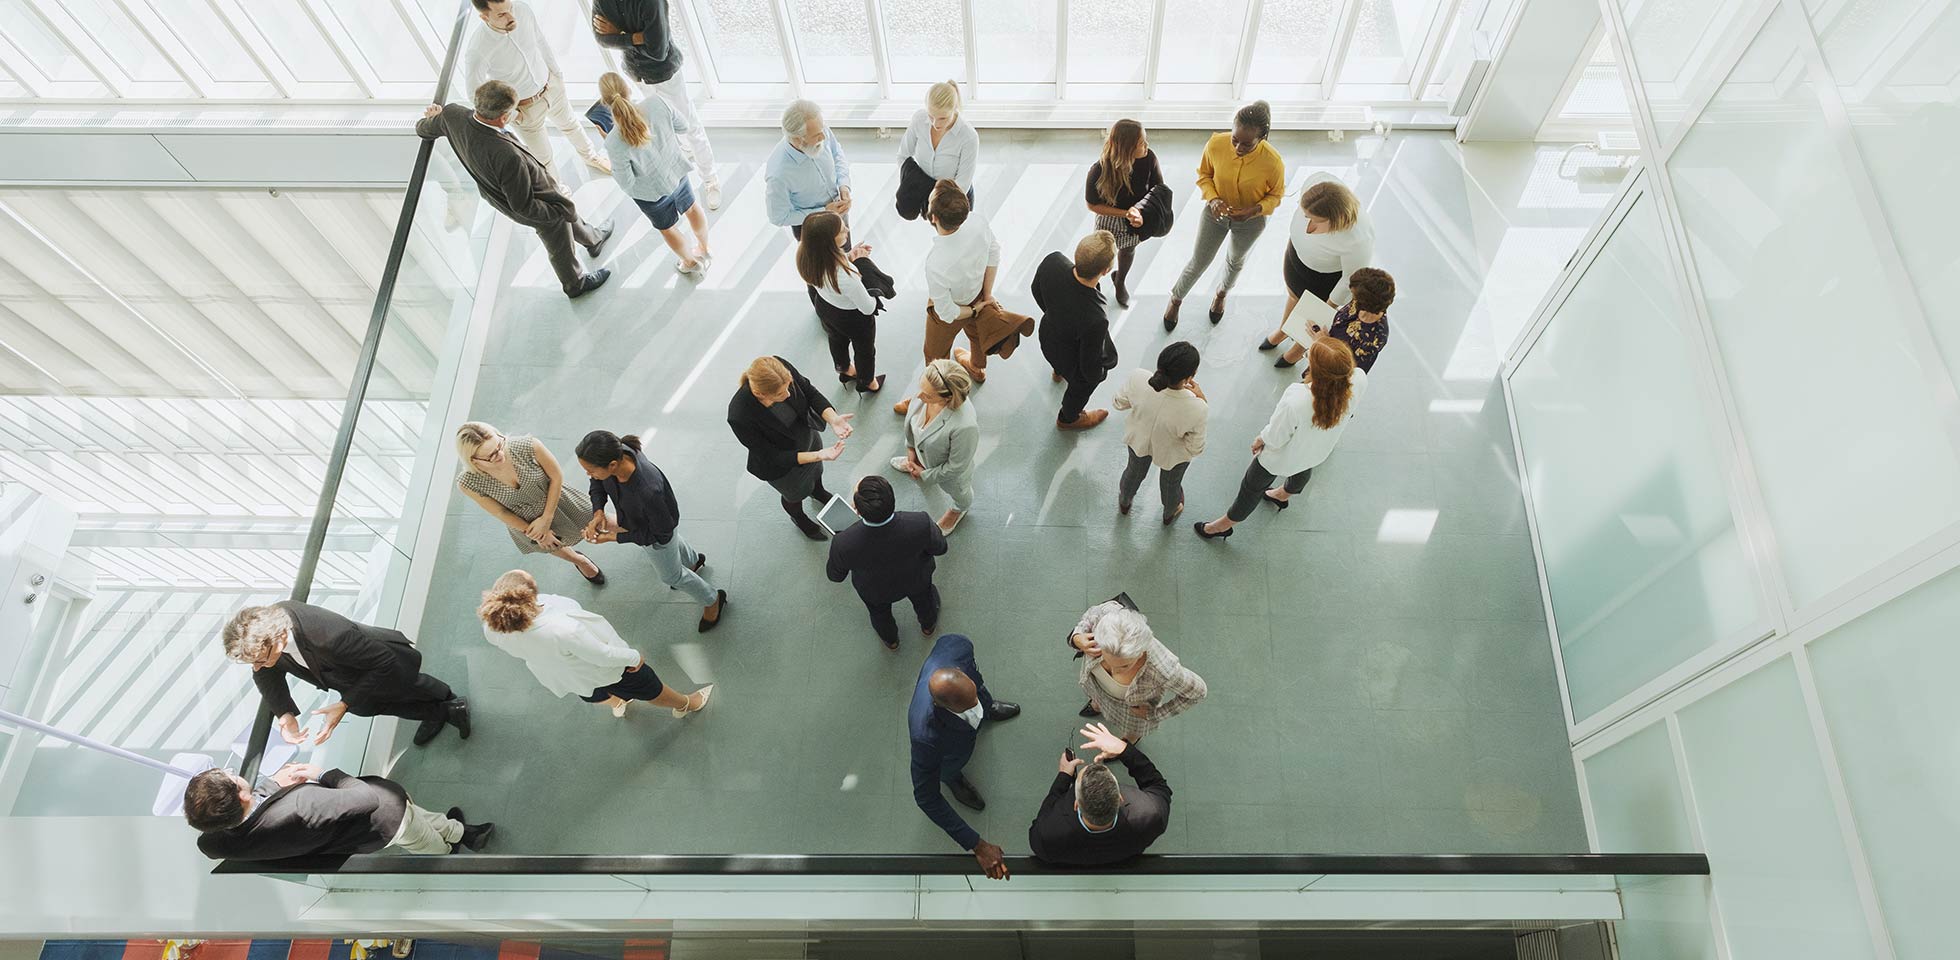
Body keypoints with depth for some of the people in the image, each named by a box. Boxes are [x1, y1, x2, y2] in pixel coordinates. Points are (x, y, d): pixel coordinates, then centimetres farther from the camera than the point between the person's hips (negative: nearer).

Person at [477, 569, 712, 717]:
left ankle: (616, 703, 72)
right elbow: (604, 656, -30)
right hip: (600, 671, -5)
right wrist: (634, 657, -10)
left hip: (557, 677, 5)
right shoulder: (564, 631, -47)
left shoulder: (493, 628, -30)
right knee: (648, 687, 26)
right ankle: (685, 704, 55)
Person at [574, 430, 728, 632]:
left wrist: (615, 537, -27)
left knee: (671, 575, 24)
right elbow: (598, 482, -6)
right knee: (673, 544, 38)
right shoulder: (616, 453, -32)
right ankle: (694, 560, 72)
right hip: (638, 518, 6)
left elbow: (660, 533, -30)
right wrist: (598, 511, -22)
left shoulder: (648, 491, -50)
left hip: (658, 533, -6)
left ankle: (713, 600, 51)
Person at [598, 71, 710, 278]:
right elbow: (683, 127, -10)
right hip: (677, 171, 4)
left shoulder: (615, 143, -37)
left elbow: (626, 183, -22)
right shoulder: (657, 103, -29)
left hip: (651, 193, -3)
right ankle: (704, 249, 58)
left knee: (667, 228, 27)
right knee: (691, 208, 33)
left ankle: (691, 262, 52)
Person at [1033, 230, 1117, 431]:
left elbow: (1036, 289, -8)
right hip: (1073, 363, -4)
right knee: (1081, 386, 32)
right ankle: (1068, 419, 65)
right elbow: (1090, 368, -27)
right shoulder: (1095, 321, -47)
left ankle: (1058, 371, 78)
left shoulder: (1052, 262, -33)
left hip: (1048, 334, 5)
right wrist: (1099, 374, -4)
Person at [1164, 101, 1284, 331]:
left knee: (1236, 260, 29)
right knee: (1198, 262, 17)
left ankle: (1221, 293, 61)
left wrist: (1254, 210, -31)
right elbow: (1204, 175, -9)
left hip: (1250, 221, 0)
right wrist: (1212, 199, -27)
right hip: (1216, 213, 0)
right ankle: (1176, 298, 46)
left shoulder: (1273, 163, -33)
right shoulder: (1216, 144, -30)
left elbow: (1276, 195, -13)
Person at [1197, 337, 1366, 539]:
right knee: (1303, 470, 40)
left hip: (1285, 456, -5)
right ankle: (1283, 495, 74)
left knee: (1253, 486, 24)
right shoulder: (1359, 379, -36)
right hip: (1318, 451, 5)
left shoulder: (1296, 401, -48)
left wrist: (1260, 439, -6)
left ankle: (1224, 525, 51)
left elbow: (1275, 437, -25)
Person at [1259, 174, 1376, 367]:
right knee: (1294, 294, 34)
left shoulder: (1357, 241, -46)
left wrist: (1331, 306, -10)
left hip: (1325, 277, -5)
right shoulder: (1316, 181, -34)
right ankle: (1283, 330, 67)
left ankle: (1301, 346, 61)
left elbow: (1351, 278, -25)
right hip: (1298, 250, 5)